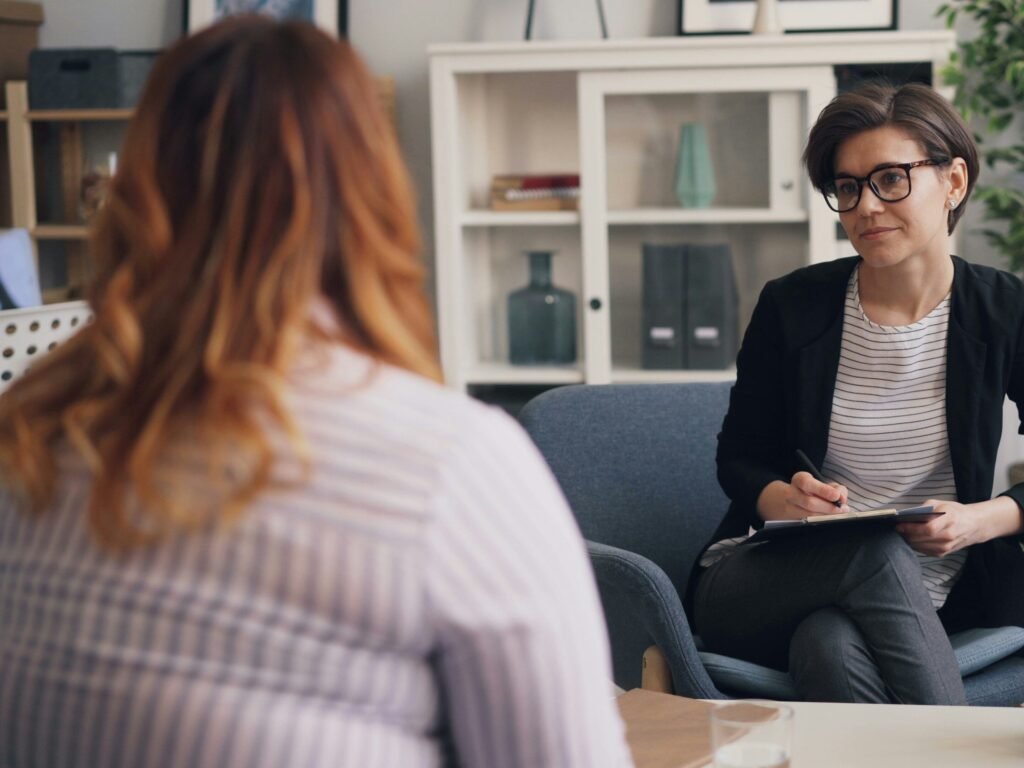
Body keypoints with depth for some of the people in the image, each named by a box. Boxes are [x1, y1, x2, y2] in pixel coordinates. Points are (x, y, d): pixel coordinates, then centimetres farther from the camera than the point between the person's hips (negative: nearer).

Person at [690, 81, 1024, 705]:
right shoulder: (791, 308, 0)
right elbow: (739, 460, 9)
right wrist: (782, 500, -15)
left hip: (933, 598, -1)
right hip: (769, 579, 1)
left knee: (832, 644, -37)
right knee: (878, 552, -35)